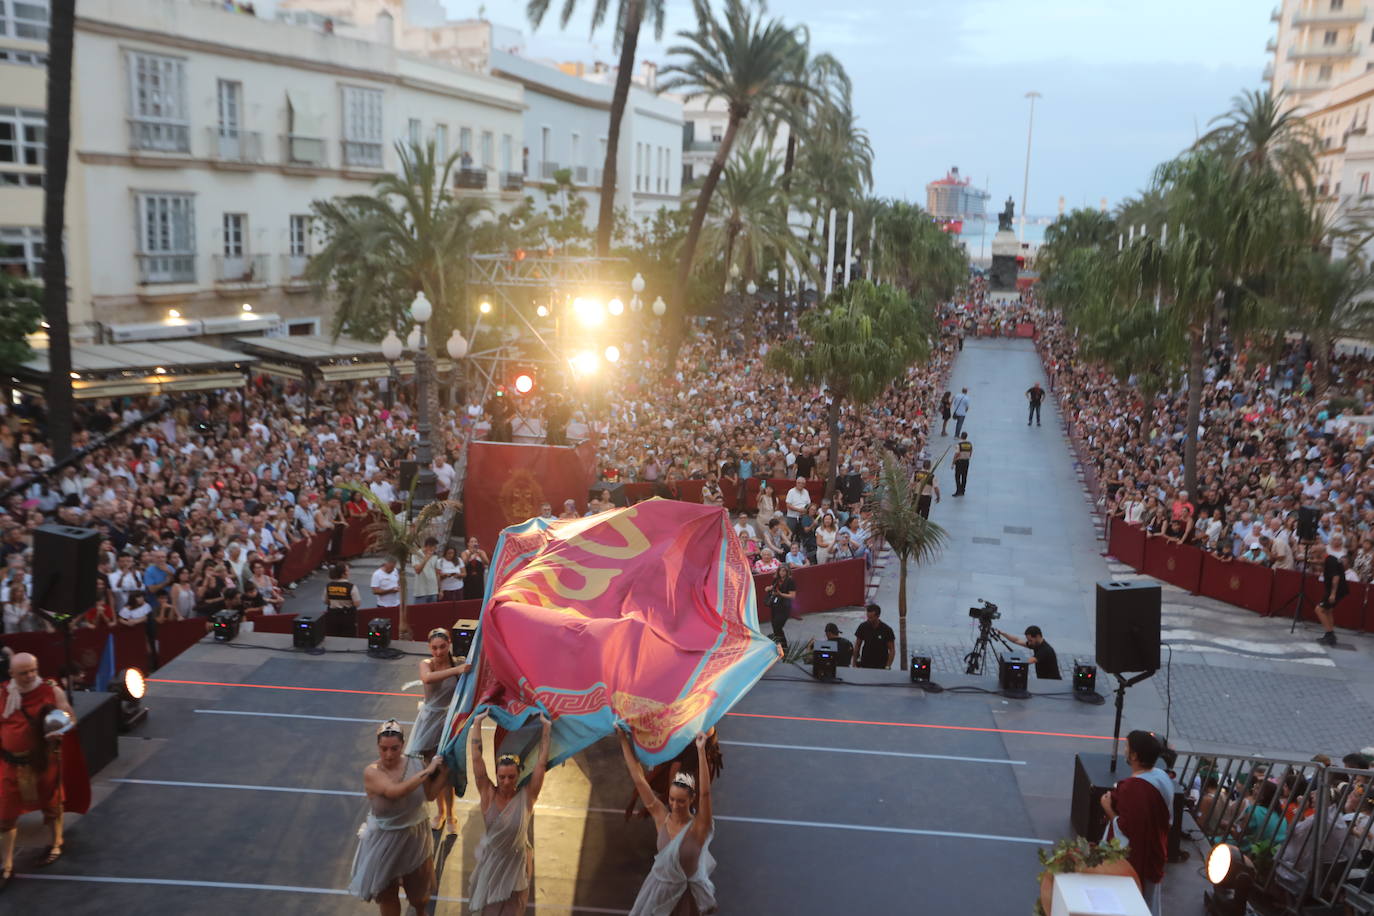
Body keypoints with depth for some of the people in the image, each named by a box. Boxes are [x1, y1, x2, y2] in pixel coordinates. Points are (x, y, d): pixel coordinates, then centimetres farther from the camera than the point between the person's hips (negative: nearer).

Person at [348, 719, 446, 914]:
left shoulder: (414, 764, -13)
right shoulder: (372, 772, -24)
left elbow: (430, 795, -1)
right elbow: (395, 791, -41)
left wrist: (442, 769, -11)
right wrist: (426, 772, -35)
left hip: (415, 837, 4)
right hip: (385, 840, -3)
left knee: (419, 891, 25)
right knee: (387, 894, 17)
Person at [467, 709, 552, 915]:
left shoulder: (526, 797, -18)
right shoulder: (488, 794, -17)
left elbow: (542, 763, -20)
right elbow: (477, 759, -20)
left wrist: (546, 729, -20)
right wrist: (477, 723, -22)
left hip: (516, 862, 0)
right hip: (491, 861, 0)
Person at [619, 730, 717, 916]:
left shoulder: (698, 827, -26)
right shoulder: (662, 817, -17)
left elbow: (705, 793, -43)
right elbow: (639, 779, -17)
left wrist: (701, 751, -51)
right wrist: (624, 740, -18)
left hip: (688, 889, -3)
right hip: (661, 885, 3)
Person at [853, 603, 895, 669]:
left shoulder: (887, 630, -8)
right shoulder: (863, 627, -3)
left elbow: (892, 650, -4)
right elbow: (857, 646, 6)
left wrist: (888, 666, -12)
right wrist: (854, 664, 2)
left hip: (881, 666, -1)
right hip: (865, 665, 2)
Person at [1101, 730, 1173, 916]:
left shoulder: (1133, 788, -31)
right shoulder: (1163, 778, -4)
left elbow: (1125, 829, -28)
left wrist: (1109, 808, -14)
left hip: (1132, 859, -8)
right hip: (1153, 853, 8)